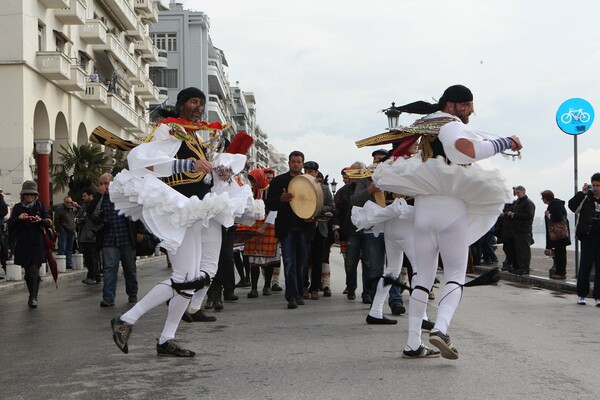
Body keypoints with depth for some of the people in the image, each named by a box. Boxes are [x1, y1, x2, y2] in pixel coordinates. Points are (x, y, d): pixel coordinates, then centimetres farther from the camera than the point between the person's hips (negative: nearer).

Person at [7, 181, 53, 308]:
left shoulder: (40, 206, 5)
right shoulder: (17, 207, 7)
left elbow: (49, 223, -2)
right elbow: (10, 224, 0)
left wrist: (40, 220, -23)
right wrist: (18, 218, -19)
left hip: (37, 244, -2)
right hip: (22, 244, 2)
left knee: (34, 271, -12)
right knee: (27, 272, 8)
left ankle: (33, 298, -9)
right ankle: (32, 296, 21)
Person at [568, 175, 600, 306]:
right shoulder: (586, 197, 1)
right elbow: (572, 206, -12)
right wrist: (582, 193, -16)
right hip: (588, 236, -1)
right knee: (585, 265, 1)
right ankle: (581, 295, 12)